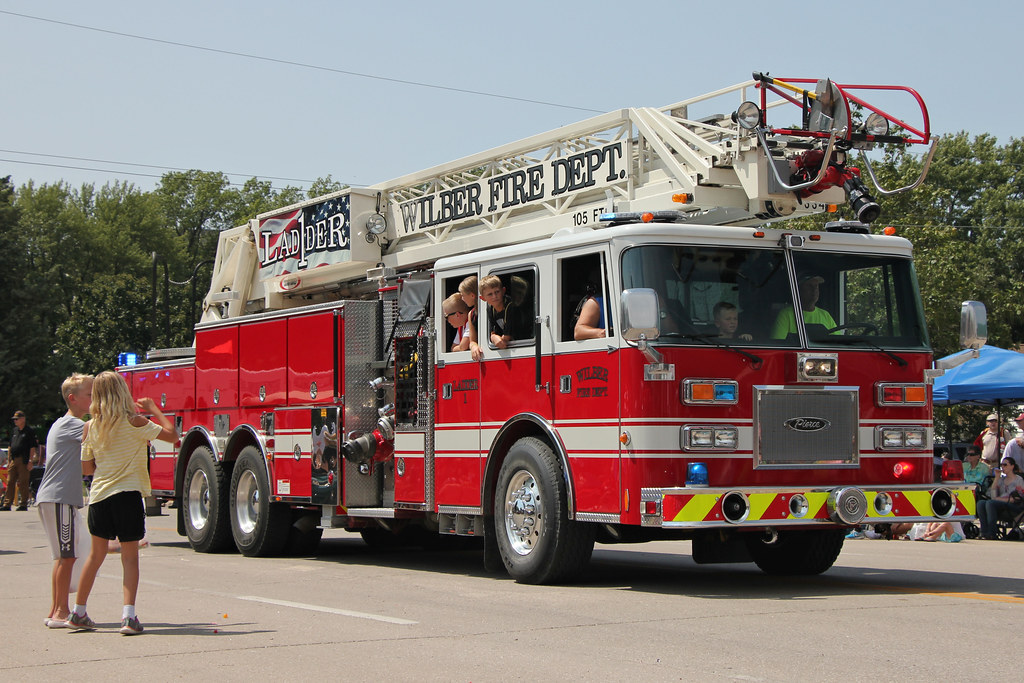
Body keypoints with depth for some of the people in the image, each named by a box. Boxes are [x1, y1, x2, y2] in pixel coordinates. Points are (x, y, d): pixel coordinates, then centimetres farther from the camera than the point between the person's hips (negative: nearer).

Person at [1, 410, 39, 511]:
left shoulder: (29, 431, -3)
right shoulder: (14, 431, 17)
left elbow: (33, 447, -7)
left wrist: (30, 461, -14)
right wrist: (9, 461, 16)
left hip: (23, 461, -7)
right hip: (13, 460, 7)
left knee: (23, 483, -4)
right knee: (10, 482, 5)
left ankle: (23, 504, 1)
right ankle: (7, 504, 6)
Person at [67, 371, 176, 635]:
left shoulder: (90, 427, 4)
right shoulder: (134, 422, -9)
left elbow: (87, 468, 10)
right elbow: (172, 434, -6)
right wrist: (154, 409, 5)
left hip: (99, 494, 4)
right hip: (127, 494, -4)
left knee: (96, 554, 19)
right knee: (130, 556, 1)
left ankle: (78, 613, 26)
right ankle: (129, 616, -10)